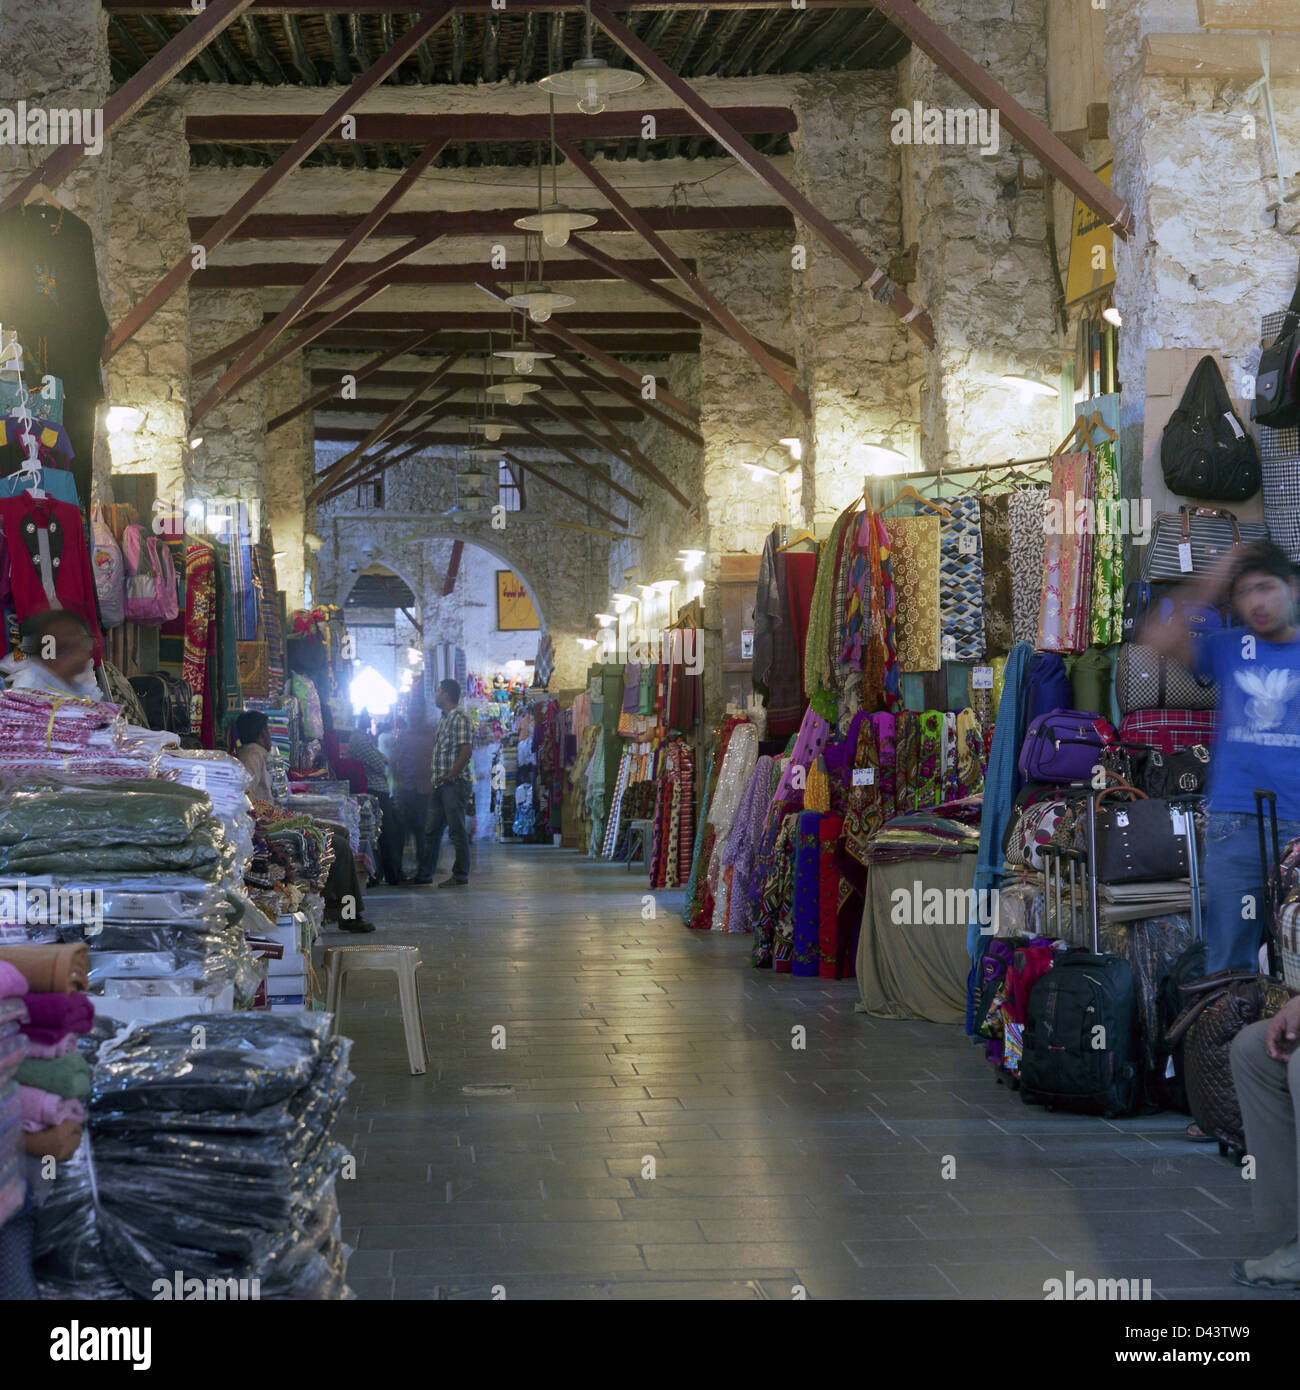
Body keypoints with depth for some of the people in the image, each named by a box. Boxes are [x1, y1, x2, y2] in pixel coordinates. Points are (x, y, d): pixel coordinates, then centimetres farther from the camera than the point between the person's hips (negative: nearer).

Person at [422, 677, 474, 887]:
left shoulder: (460, 718, -11)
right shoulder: (444, 719, 19)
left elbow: (466, 750, -19)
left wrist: (450, 775, -20)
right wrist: (438, 778, 14)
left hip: (455, 783, -10)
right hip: (441, 784, 10)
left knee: (457, 830, -4)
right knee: (433, 830, 12)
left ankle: (460, 876, 1)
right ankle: (424, 874, 18)